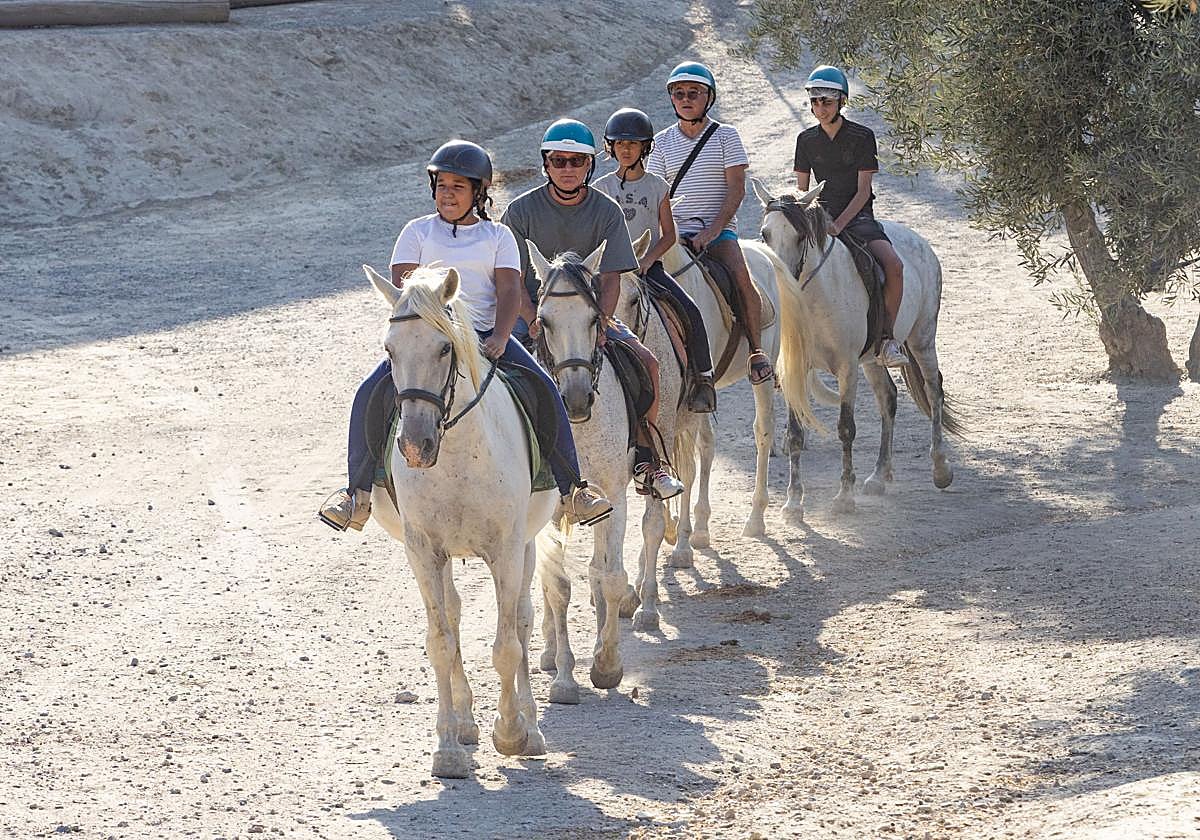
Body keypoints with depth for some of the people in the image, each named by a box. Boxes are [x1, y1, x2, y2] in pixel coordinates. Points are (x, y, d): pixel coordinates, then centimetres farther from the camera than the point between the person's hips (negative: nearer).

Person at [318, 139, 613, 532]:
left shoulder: (498, 236, 11)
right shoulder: (418, 231, 11)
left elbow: (509, 292, -1)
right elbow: (403, 287, 1)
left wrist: (499, 339, -20)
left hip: (486, 335, 0)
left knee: (545, 392, -19)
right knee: (370, 394, -21)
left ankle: (570, 491, -11)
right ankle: (359, 492, -10)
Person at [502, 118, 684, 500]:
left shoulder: (606, 211, 0)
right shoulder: (522, 210, -4)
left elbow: (610, 279, -4)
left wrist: (601, 320, -22)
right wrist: (533, 320, -21)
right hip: (535, 312, -1)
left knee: (646, 364, -18)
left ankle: (643, 456, -5)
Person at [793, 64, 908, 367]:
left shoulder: (862, 137, -3)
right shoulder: (806, 140, 7)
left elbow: (863, 191, -7)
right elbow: (802, 189, 12)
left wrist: (839, 225, -19)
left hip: (858, 216, -3)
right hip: (821, 215, 3)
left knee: (894, 265, -28)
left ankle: (886, 339, -18)